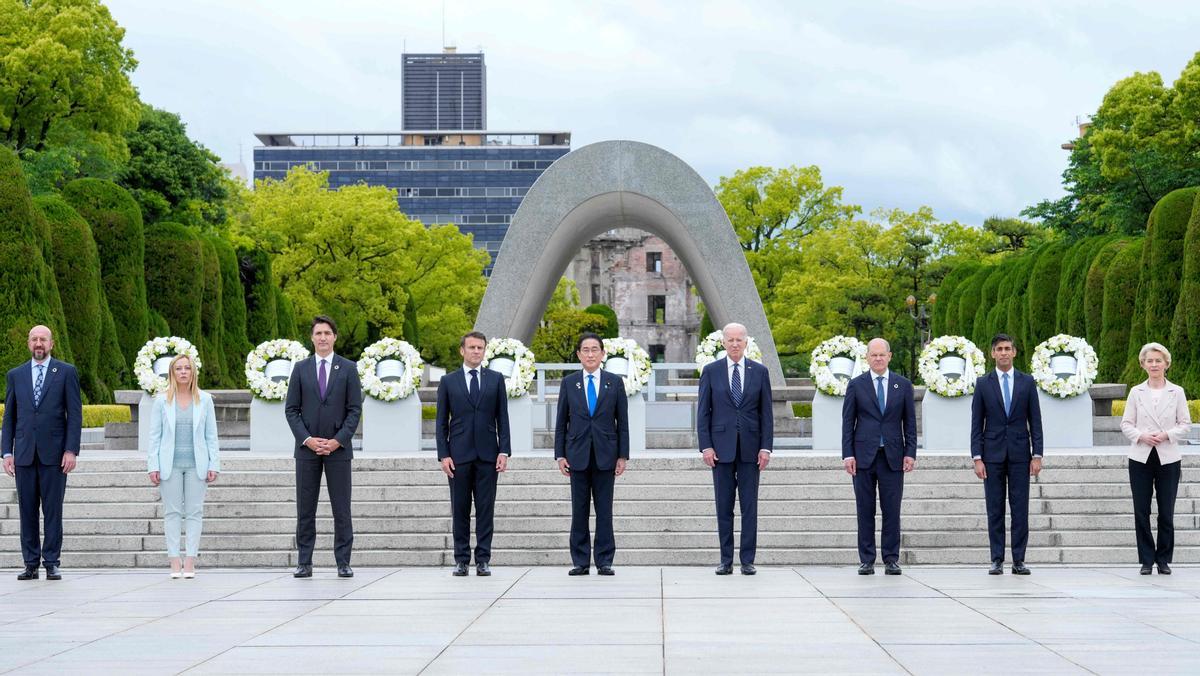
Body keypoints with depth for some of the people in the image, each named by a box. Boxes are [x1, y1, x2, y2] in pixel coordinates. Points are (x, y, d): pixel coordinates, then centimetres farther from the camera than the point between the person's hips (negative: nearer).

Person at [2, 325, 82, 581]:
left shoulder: (66, 372, 4)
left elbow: (75, 414, 0)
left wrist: (71, 450, -8)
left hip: (54, 453, -2)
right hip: (24, 454, 2)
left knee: (53, 510, 0)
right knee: (27, 510, 3)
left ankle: (52, 563, 5)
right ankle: (31, 564, 9)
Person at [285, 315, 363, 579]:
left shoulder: (348, 368, 4)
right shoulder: (301, 368, 7)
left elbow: (355, 410, 1)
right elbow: (291, 409, 5)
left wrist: (337, 440, -10)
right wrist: (307, 439, -8)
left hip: (338, 448, -1)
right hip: (307, 448, 1)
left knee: (341, 508, 0)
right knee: (305, 509, 3)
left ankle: (343, 563, 4)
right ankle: (304, 563, 7)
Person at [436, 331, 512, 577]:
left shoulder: (496, 379, 8)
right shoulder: (448, 381, 7)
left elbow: (502, 418, 6)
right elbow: (441, 422, 6)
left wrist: (504, 451, -3)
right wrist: (443, 454, -3)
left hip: (487, 454, 0)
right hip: (459, 455, 0)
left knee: (486, 509, 0)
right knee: (460, 510, 2)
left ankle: (483, 560, 3)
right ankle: (461, 560, 8)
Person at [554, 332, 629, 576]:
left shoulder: (615, 382, 4)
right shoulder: (569, 382, 6)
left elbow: (622, 421, 4)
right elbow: (561, 421, 7)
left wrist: (623, 455, -2)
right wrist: (560, 455, 0)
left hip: (605, 455, -1)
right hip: (578, 455, 1)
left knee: (604, 511, 1)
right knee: (579, 510, 2)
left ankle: (604, 562, 6)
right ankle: (581, 562, 7)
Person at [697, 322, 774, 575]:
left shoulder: (759, 372, 5)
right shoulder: (711, 371, 3)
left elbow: (766, 412, 5)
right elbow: (703, 412, 2)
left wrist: (766, 447, -3)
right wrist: (705, 446, -6)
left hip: (750, 447, 0)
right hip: (721, 446, 0)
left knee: (749, 506, 1)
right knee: (724, 507, 3)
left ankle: (747, 560, 5)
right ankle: (726, 561, 8)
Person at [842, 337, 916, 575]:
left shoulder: (903, 385, 9)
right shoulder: (856, 385, 5)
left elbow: (909, 422, 9)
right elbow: (847, 422, 4)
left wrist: (910, 453, 0)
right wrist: (847, 455, -4)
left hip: (893, 457, 1)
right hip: (864, 456, 0)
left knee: (892, 511, 0)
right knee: (865, 511, 2)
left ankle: (891, 560, 7)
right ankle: (866, 560, 6)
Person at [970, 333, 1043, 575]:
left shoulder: (1027, 382, 6)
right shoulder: (983, 383, 5)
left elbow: (1035, 421, 5)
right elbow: (976, 424, 3)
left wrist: (1037, 455, -3)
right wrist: (977, 457, -5)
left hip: (1020, 453, 0)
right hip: (993, 453, 0)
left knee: (1020, 509, -1)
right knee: (995, 510, 1)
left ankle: (1019, 560, 3)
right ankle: (997, 560, 5)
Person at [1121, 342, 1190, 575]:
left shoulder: (1176, 392, 4)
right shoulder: (1136, 392, 6)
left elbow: (1185, 424, 3)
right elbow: (1126, 423, 6)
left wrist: (1166, 435, -13)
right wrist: (1141, 436, -13)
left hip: (1168, 458, -1)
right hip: (1141, 459, 1)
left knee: (1166, 512, 1)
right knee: (1141, 512, 0)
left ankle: (1164, 560, 12)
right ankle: (1146, 560, 8)